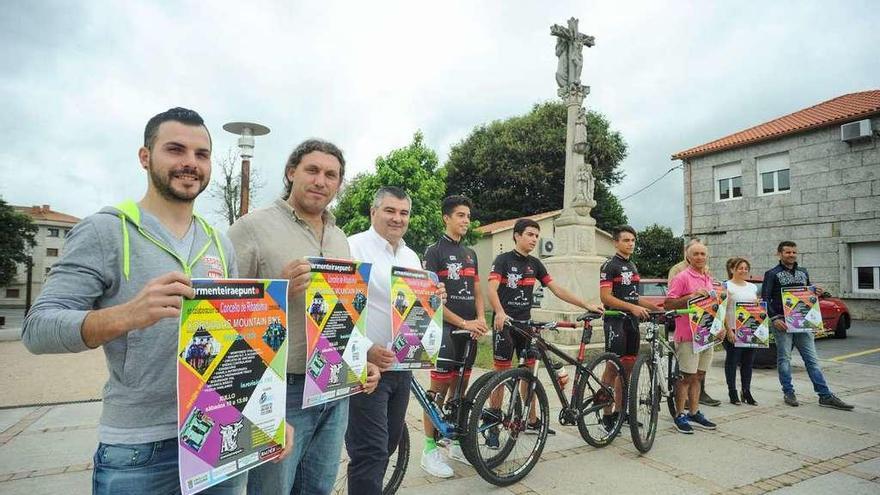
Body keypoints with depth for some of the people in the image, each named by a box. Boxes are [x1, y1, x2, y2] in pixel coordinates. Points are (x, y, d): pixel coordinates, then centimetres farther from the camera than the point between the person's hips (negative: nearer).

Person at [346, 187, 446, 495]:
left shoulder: (411, 257, 13)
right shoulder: (353, 248, -10)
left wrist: (435, 298, -1)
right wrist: (364, 350, -26)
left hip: (401, 366, 8)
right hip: (365, 365, -7)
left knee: (388, 444, 19)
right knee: (370, 451, -4)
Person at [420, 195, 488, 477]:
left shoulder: (470, 254, 15)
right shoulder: (434, 251, -6)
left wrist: (480, 320, -2)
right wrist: (463, 322, -16)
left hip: (470, 330, 7)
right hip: (445, 329, -6)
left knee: (460, 388, 13)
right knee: (439, 389, -4)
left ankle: (456, 442, 26)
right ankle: (430, 450, 7)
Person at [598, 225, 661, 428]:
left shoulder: (633, 266, 18)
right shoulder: (609, 265, -8)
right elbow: (606, 297, -17)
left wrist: (657, 308, 17)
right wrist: (632, 307, -23)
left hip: (632, 321, 8)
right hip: (616, 321, -8)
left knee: (627, 368, 11)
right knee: (612, 369, -6)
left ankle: (621, 411, 20)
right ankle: (606, 414, 2)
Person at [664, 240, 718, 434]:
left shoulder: (708, 279, 15)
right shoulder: (682, 277, -9)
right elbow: (668, 304, -13)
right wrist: (691, 296, -21)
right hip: (688, 335, -7)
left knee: (698, 375, 13)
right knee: (687, 376, -2)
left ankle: (694, 413, 23)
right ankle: (679, 416, 8)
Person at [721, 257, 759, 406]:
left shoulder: (752, 287, 15)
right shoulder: (727, 286, -5)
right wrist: (728, 329, -17)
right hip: (733, 329, -6)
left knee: (748, 361, 9)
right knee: (732, 360, 2)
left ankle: (747, 392, 19)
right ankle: (732, 393, 10)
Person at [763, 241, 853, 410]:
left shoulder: (803, 272, 16)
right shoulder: (772, 274, -1)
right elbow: (765, 299, -6)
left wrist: (816, 293, 2)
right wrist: (774, 318, -16)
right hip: (782, 322, -5)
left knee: (812, 358, 5)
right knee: (784, 358, 2)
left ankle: (825, 395, 7)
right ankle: (788, 393, 11)